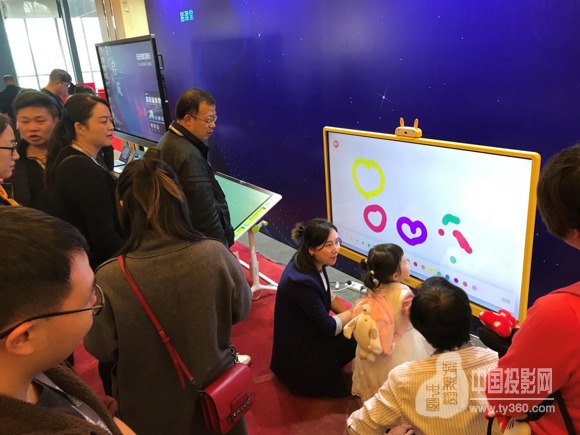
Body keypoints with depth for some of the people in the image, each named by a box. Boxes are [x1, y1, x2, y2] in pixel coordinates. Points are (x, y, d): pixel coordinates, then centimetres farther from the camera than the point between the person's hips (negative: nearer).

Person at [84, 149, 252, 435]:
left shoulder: (110, 278, -28)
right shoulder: (216, 255, -24)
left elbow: (102, 350, -11)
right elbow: (240, 310, -6)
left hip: (151, 411, 0)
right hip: (215, 396, 1)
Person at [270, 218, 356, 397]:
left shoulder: (312, 262, -10)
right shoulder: (301, 282, -35)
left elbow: (326, 294, 9)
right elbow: (329, 327, -24)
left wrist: (347, 313, -4)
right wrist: (355, 311, -10)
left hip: (311, 328, 8)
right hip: (299, 350, -8)